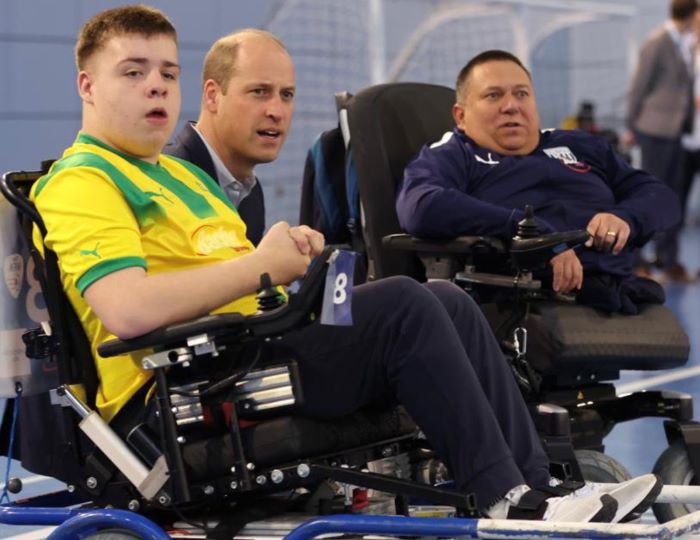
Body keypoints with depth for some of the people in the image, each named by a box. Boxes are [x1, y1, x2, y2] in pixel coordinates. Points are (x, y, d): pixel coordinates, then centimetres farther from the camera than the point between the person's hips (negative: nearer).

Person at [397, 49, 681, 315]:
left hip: (620, 294, 4)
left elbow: (660, 195, 27)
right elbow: (420, 208, -10)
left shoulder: (583, 147, 29)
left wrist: (625, 218, 1)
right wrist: (538, 236, -17)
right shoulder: (449, 157, 12)